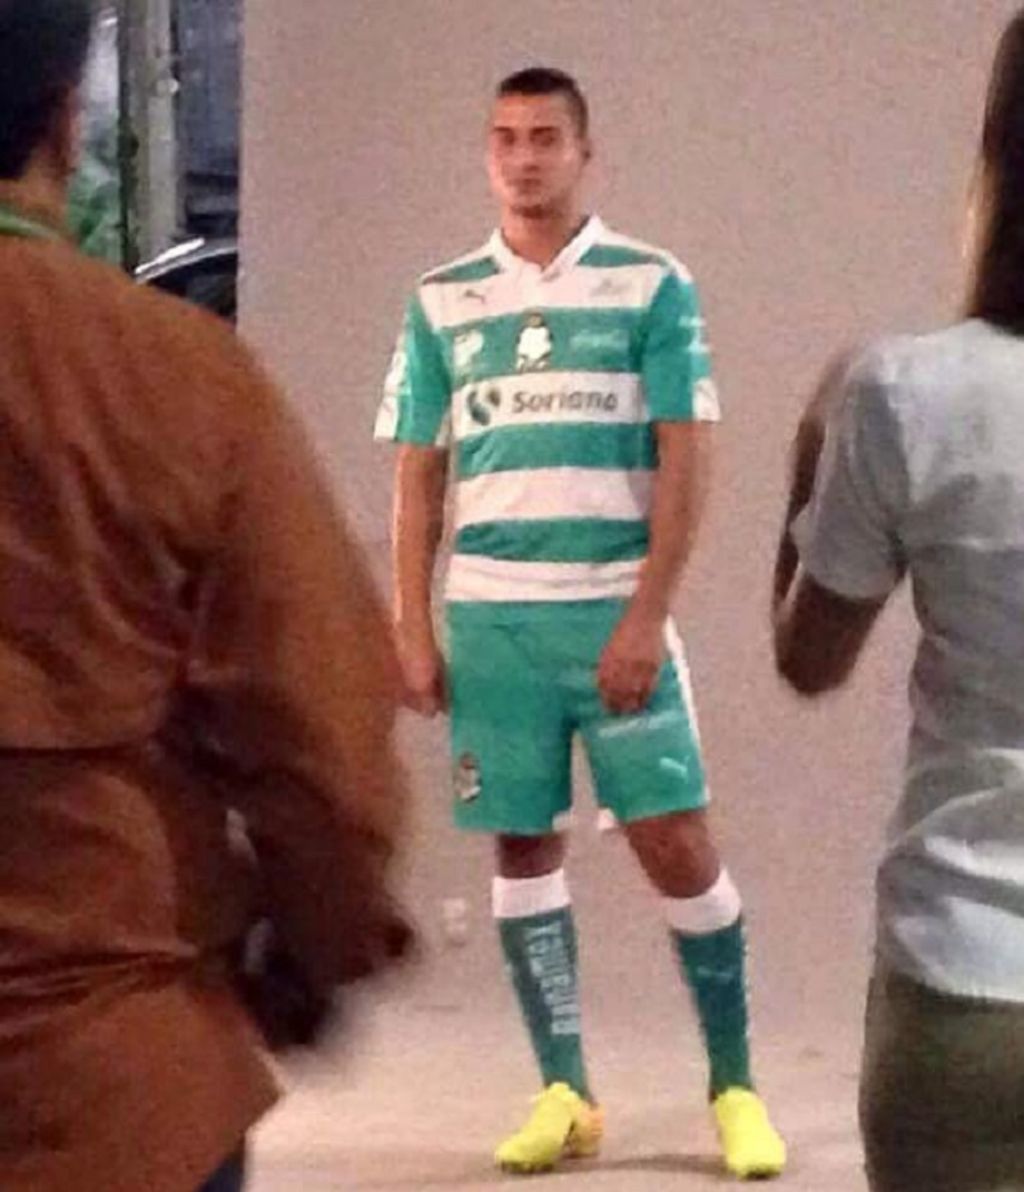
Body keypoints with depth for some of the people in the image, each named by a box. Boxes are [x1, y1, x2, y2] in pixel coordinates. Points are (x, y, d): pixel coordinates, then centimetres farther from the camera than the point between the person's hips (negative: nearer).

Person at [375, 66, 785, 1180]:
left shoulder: (653, 288, 1)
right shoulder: (440, 302, 9)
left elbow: (684, 462, -4)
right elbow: (417, 475, 10)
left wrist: (647, 616, -12)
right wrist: (413, 628, 2)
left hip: (618, 610, -2)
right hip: (490, 615, 3)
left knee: (676, 842, -5)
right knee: (524, 847, 5)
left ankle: (735, 1088, 7)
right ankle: (564, 1094, 12)